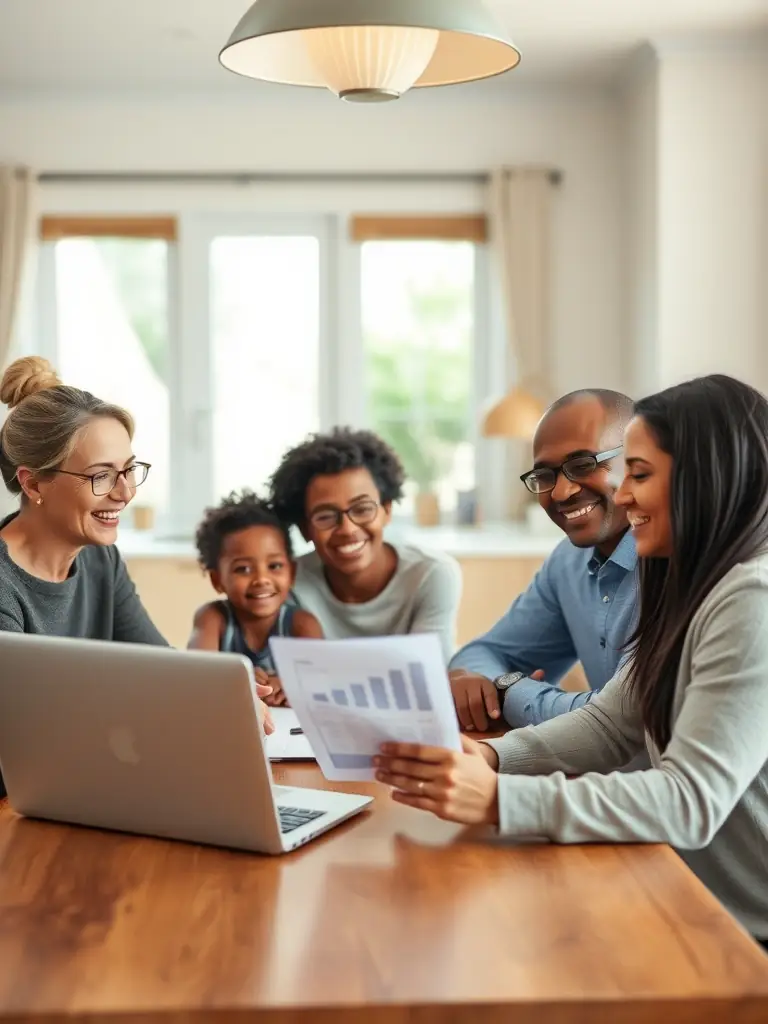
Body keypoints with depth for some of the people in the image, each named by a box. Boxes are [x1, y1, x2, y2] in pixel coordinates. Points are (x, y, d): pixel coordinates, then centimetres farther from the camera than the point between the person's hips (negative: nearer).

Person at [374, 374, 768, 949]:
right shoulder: (690, 589, 10)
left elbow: (691, 803, -27)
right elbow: (609, 725, 6)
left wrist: (499, 800, -33)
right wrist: (492, 757, -11)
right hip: (700, 911, 7)